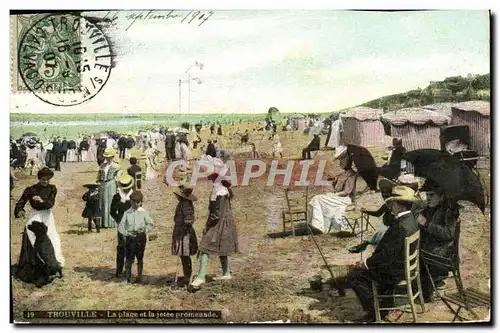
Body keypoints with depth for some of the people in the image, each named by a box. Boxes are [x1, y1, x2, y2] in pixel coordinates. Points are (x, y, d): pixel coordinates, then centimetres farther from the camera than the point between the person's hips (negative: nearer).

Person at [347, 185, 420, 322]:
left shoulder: (401, 226, -29)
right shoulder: (411, 219, 3)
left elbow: (387, 255, -27)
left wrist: (366, 263, -13)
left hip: (396, 272, -10)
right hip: (405, 265, 10)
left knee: (354, 276, -6)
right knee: (366, 269, 25)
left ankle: (374, 312, 4)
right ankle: (386, 302, 27)